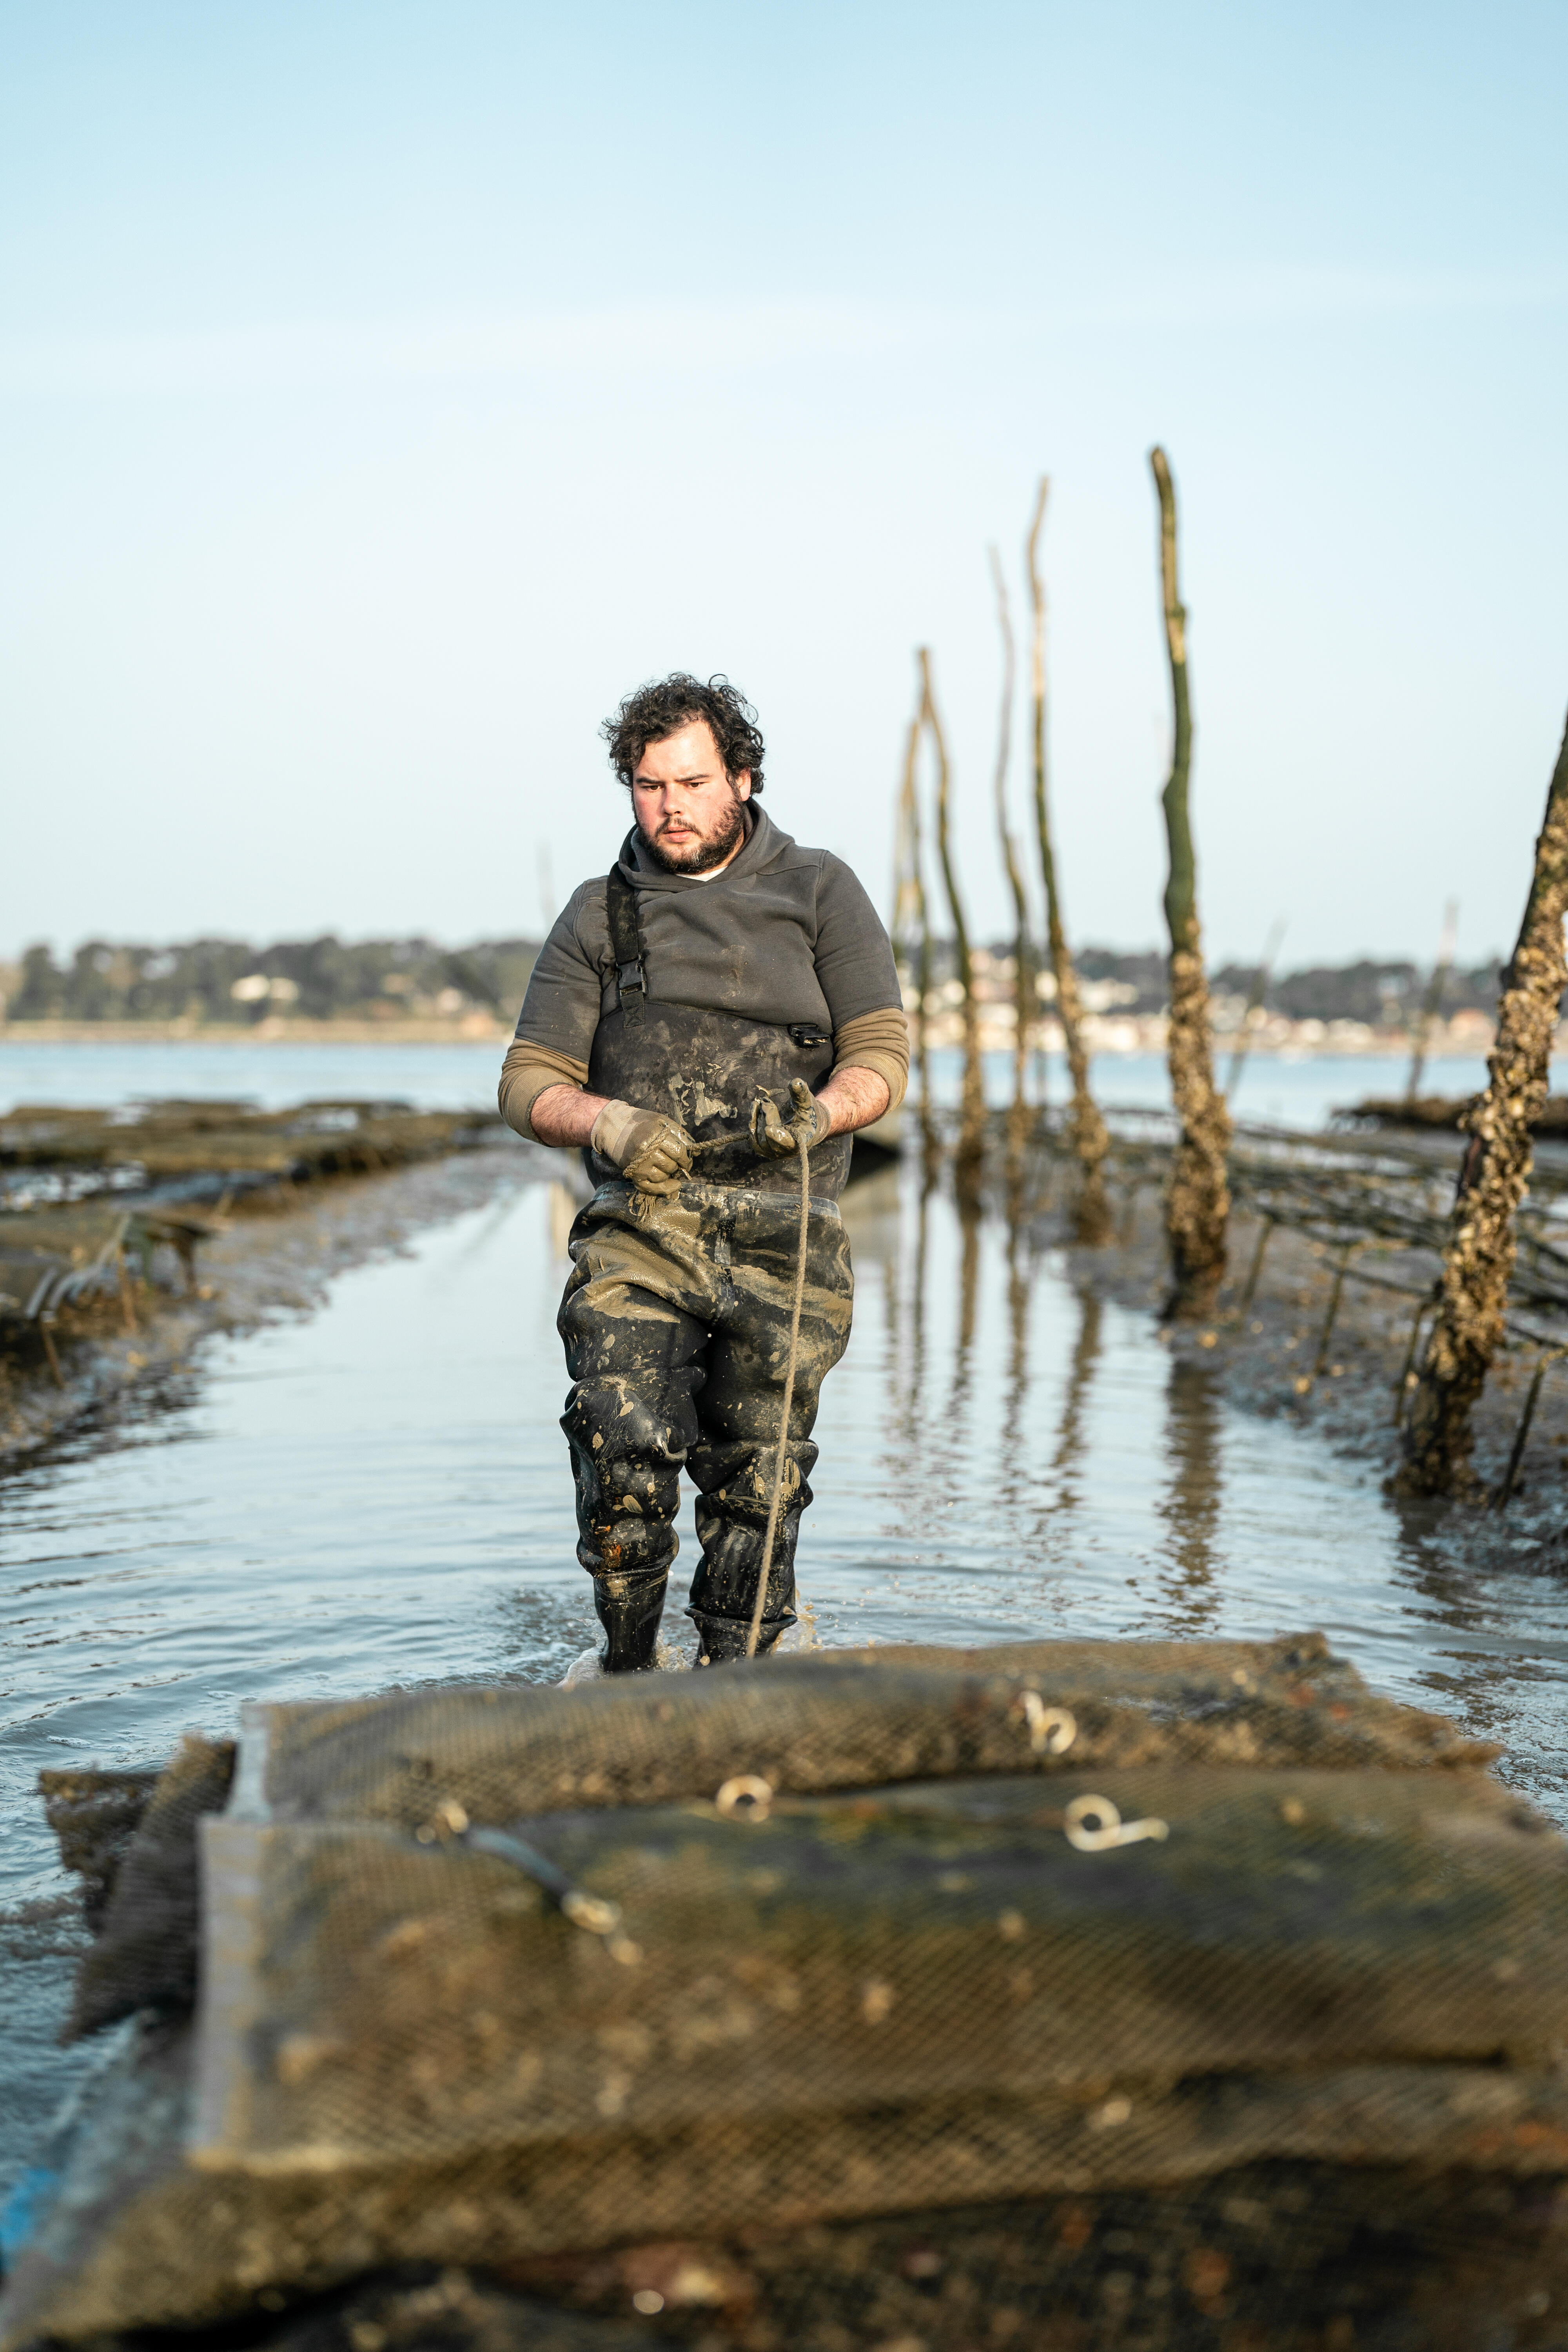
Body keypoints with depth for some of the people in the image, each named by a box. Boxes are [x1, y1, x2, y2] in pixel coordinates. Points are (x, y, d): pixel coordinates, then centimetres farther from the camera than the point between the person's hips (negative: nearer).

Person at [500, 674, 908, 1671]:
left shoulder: (820, 890, 10)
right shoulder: (599, 914, 13)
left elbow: (882, 1055, 3)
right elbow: (529, 1082, 9)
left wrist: (813, 1114, -19)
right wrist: (608, 1124, -13)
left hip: (782, 1238, 0)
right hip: (641, 1225, 0)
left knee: (755, 1486, 2)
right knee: (625, 1455, -16)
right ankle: (626, 1670, 4)